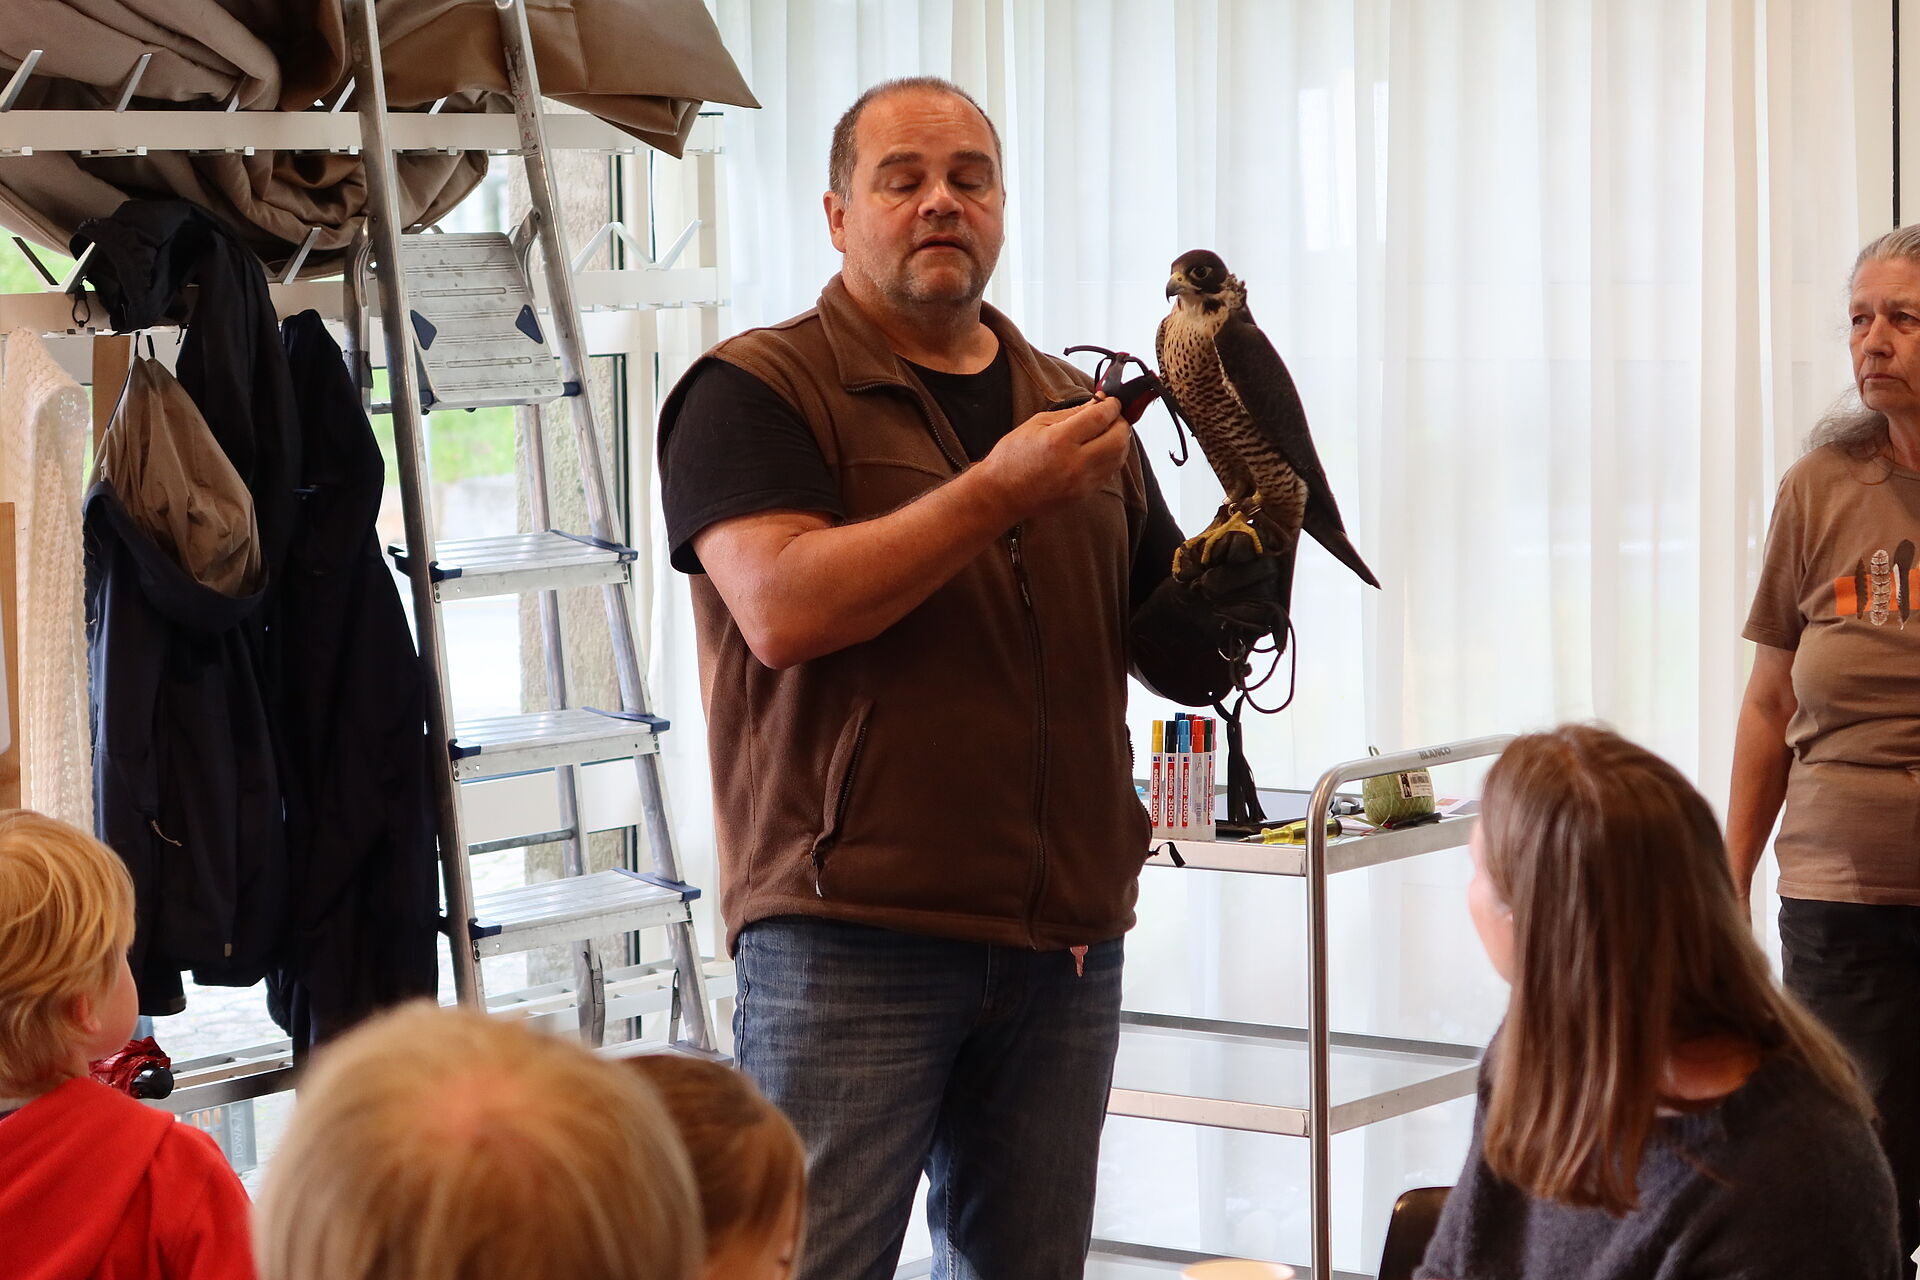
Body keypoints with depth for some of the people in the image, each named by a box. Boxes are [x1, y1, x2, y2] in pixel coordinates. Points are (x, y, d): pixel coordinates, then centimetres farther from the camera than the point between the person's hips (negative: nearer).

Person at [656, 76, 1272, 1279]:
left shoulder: (1077, 411, 18)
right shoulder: (756, 392, 1)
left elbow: (1183, 660, 19)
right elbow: (783, 609, -15)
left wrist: (1232, 602, -3)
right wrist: (998, 493, -16)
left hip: (1063, 943, 6)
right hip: (850, 936, -5)